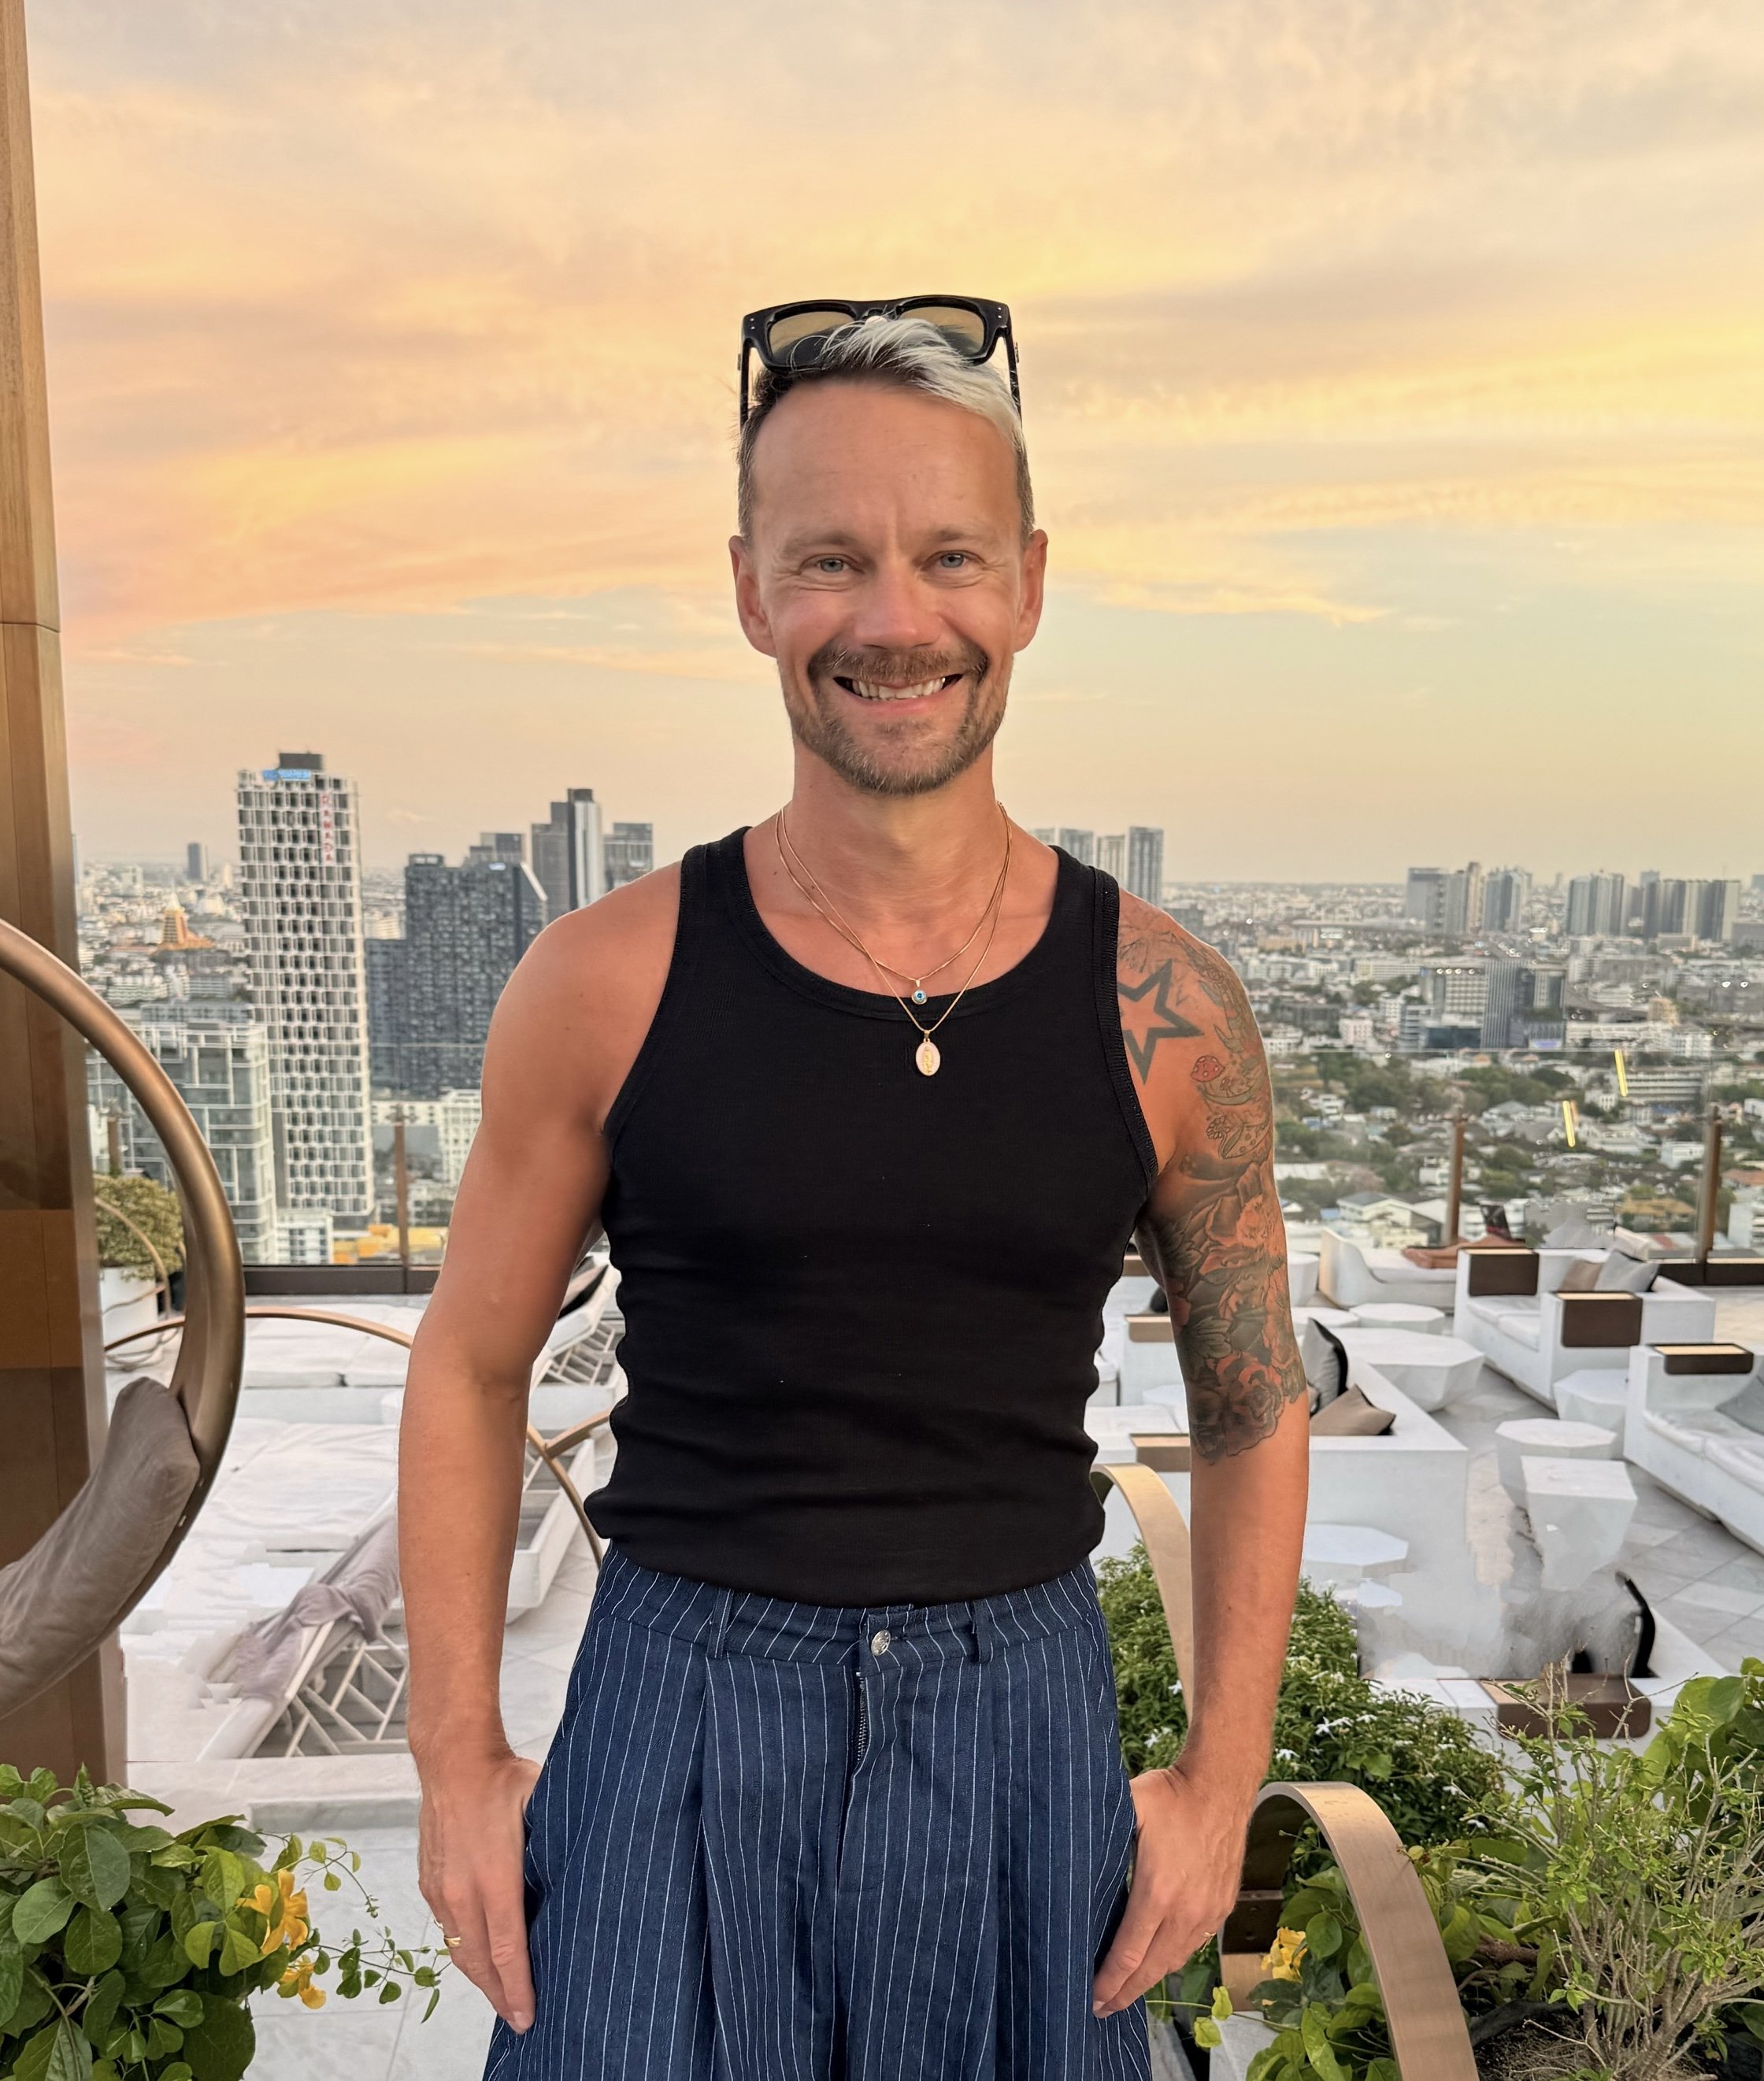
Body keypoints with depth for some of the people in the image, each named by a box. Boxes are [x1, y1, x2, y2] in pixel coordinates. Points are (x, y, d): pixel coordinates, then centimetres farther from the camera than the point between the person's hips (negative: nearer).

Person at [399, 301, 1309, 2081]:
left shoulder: (1164, 1011, -7)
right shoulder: (608, 981, -10)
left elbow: (1253, 1412, 4)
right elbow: (469, 1370, 2)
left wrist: (1222, 1781, 3)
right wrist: (457, 1758, 1)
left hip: (1018, 1720, 2)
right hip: (678, 1715, 0)